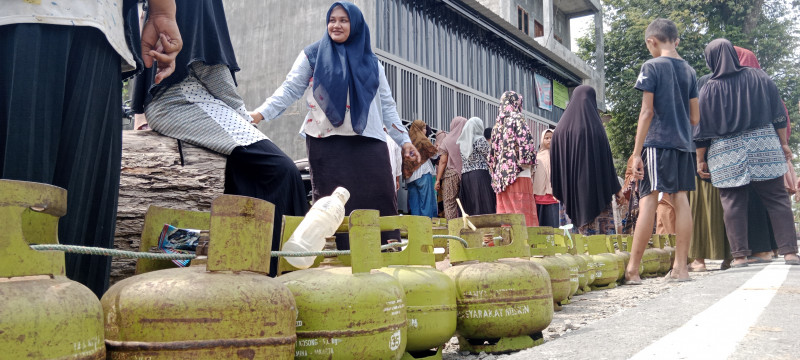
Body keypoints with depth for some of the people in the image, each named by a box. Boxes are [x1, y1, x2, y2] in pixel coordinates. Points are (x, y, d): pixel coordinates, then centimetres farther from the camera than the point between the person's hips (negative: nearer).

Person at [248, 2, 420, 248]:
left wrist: (404, 139, 11)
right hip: (327, 142, -2)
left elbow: (386, 105, 17)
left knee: (378, 198, -5)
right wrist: (261, 112, -10)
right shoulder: (313, 56, 11)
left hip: (368, 141, 2)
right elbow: (290, 89, 4)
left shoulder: (371, 63, 18)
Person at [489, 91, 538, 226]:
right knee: (522, 214, -9)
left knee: (505, 212, 5)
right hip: (519, 175, -7)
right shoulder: (518, 119, -2)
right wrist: (529, 162, -2)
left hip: (501, 178, 7)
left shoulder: (498, 123, 17)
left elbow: (492, 153, 16)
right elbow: (525, 144, -14)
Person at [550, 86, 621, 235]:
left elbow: (555, 164, 4)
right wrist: (616, 189, 1)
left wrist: (559, 190, 10)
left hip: (572, 188, 4)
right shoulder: (595, 127, -5)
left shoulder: (560, 129, 4)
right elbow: (606, 160, -5)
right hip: (594, 186, -3)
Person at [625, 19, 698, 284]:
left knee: (648, 201, -11)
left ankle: (632, 270, -11)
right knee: (680, 200, 4)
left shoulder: (652, 66, -3)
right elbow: (695, 117, 15)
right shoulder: (689, 71, 14)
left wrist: (636, 153, -9)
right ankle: (680, 267, 5)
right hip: (683, 144, 6)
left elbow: (647, 112, -10)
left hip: (657, 142, -6)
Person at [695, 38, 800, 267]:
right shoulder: (759, 77, 5)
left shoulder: (709, 89, -2)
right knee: (777, 200, 6)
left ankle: (740, 255, 0)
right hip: (764, 149, 2)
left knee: (733, 205, 2)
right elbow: (778, 115, 6)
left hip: (726, 154, -2)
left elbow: (702, 130, -1)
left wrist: (700, 160, 5)